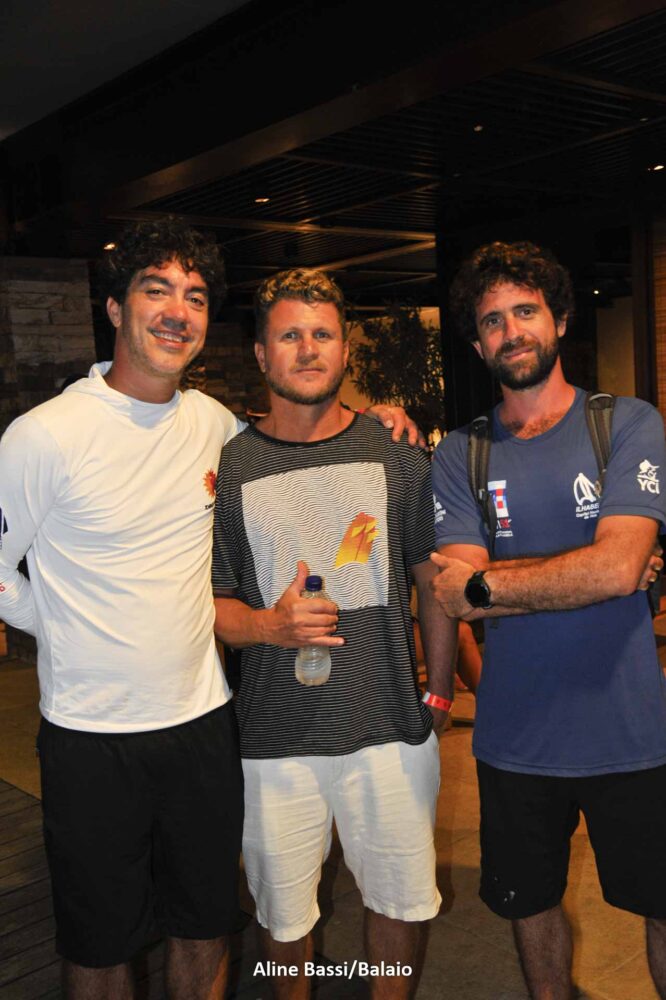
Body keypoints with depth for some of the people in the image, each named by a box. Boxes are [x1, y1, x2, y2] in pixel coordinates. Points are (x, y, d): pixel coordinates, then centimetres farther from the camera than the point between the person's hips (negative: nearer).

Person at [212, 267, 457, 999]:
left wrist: (439, 694, 3)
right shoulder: (228, 467, -1)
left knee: (401, 898, 15)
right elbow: (212, 602, 2)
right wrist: (269, 624, -17)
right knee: (283, 913, 15)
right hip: (276, 739, 0)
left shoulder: (395, 455, 2)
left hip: (393, 728, 1)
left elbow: (434, 582, 7)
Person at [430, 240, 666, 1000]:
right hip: (517, 735, 2)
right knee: (531, 904, 20)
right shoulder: (458, 456, 1)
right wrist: (592, 570, -15)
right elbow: (453, 596, -11)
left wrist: (484, 583, -14)